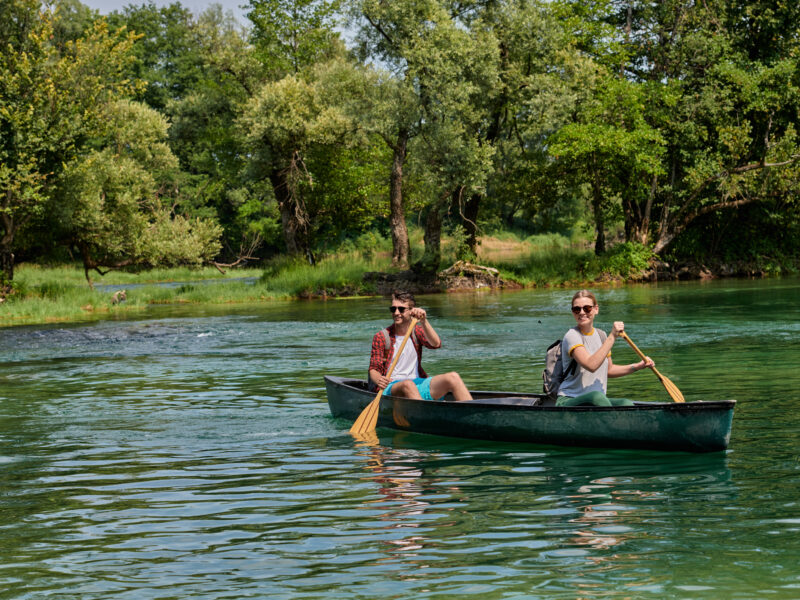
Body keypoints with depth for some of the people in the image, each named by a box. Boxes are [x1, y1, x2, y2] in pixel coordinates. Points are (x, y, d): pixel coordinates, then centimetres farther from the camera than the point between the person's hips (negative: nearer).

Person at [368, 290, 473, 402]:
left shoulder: (417, 331, 12)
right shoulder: (381, 337, 1)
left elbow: (436, 344, -8)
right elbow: (373, 369, -3)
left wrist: (423, 321, -25)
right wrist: (378, 380, -28)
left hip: (418, 383, 4)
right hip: (391, 387, -4)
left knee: (453, 377, -18)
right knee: (408, 385, -39)